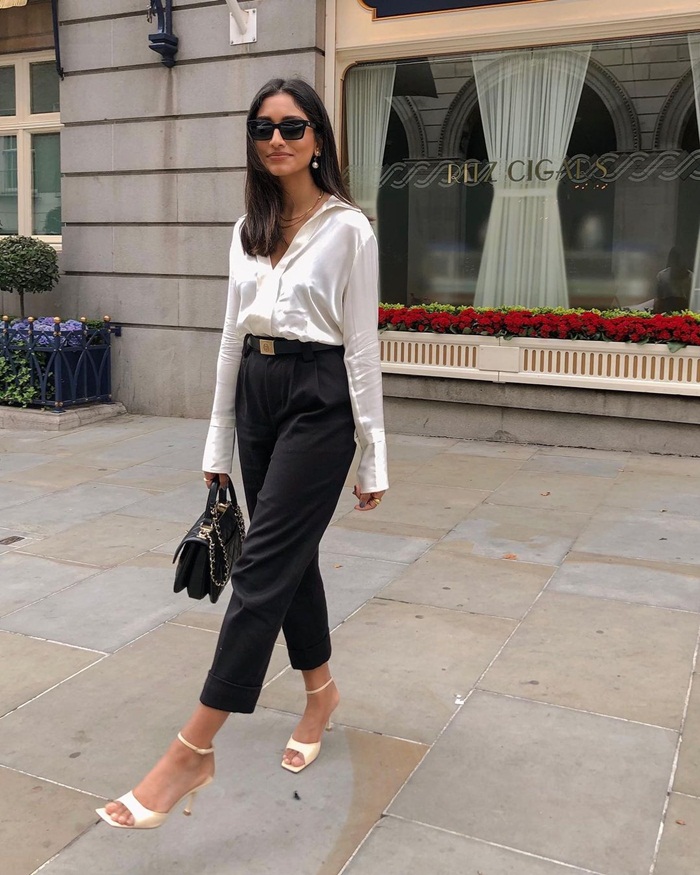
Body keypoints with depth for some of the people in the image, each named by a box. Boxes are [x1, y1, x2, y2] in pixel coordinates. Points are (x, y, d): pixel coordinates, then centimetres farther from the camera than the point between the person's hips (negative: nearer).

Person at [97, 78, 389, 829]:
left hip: (318, 400, -6)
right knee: (290, 556, 14)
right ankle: (320, 692, 35)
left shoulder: (348, 228, -6)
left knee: (261, 566, -9)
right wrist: (218, 443, 13)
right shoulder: (247, 230, 12)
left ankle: (193, 751, -5)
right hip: (256, 398, 7)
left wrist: (372, 456, -7)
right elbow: (233, 336, 13)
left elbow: (362, 347, -7)